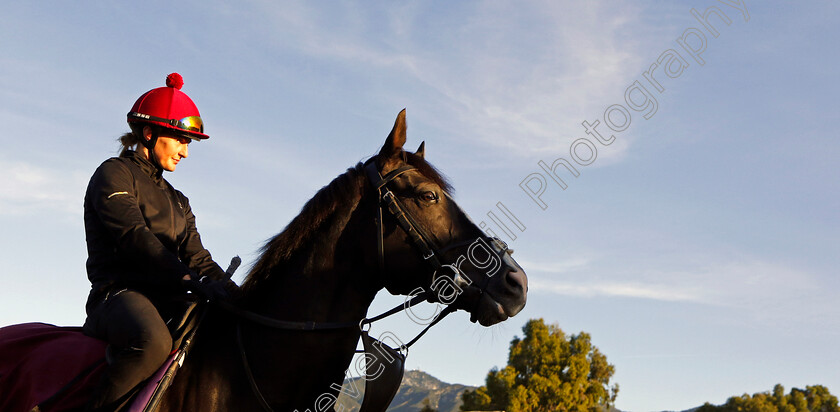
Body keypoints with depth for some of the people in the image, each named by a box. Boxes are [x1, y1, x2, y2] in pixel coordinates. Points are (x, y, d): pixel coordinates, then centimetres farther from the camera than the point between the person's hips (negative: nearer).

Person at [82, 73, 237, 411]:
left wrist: (236, 295, -2)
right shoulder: (115, 174, 4)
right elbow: (133, 236, -13)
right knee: (153, 342, -39)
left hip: (168, 299, 8)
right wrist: (190, 281, -25)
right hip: (121, 292, -7)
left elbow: (197, 258, 17)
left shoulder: (177, 201, 26)